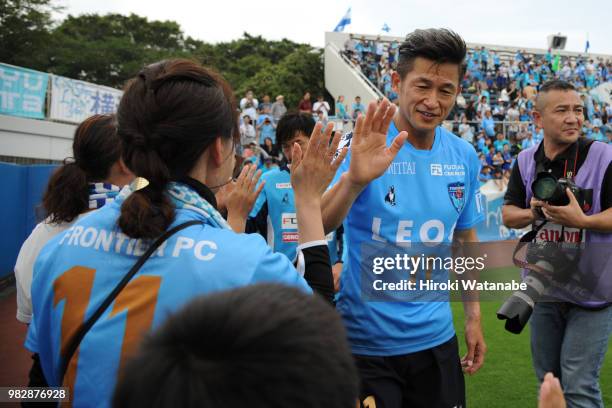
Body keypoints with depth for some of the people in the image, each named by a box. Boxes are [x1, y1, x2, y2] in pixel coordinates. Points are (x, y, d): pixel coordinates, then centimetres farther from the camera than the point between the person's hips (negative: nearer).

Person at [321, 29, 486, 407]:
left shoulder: (465, 157, 0)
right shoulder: (365, 145, -15)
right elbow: (318, 226, -27)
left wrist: (474, 316, 11)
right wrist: (354, 180, -45)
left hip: (436, 337, 5)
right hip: (365, 341, -4)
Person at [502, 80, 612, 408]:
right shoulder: (526, 161, 1)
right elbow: (508, 214, 7)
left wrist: (582, 220, -28)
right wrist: (533, 213, -12)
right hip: (543, 291, 5)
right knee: (547, 379, 19)